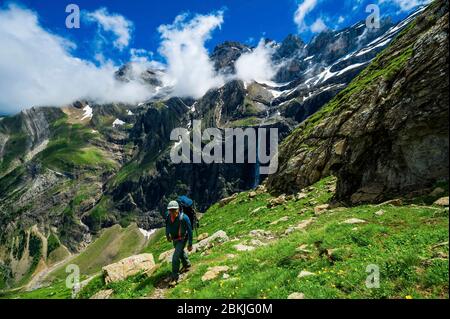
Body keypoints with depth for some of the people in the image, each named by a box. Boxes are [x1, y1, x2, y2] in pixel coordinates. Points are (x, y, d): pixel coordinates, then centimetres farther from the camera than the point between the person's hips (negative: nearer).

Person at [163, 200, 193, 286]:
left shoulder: (184, 218, -34)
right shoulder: (168, 215, -20)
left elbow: (190, 231, -23)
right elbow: (167, 225, 5)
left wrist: (190, 244, -18)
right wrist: (167, 234, 13)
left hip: (182, 239, -6)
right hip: (174, 239, 6)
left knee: (175, 257, -12)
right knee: (180, 252, 28)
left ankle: (174, 277, 5)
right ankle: (187, 265, 55)